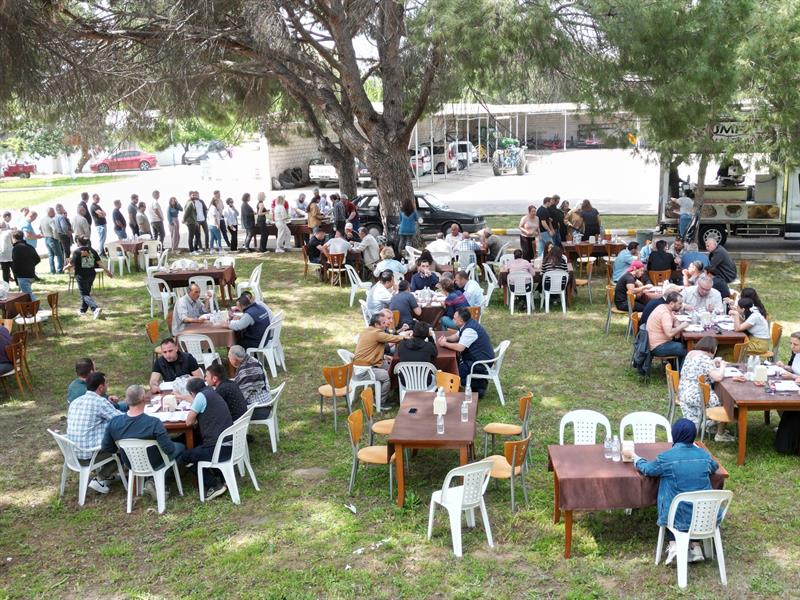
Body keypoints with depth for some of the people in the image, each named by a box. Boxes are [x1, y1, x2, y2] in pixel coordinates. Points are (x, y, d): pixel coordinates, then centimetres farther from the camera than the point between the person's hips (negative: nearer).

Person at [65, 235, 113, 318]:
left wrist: (66, 267, 10)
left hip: (81, 275, -6)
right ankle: (83, 310, 34)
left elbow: (71, 264, -12)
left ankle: (95, 308, -26)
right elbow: (99, 263, -1)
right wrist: (107, 271, 2)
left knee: (84, 294, -5)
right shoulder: (92, 250, 4)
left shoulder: (77, 251, -10)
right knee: (87, 292, 21)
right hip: (91, 274, 6)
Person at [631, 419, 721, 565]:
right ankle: (695, 546, 19)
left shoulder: (666, 457, -14)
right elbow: (714, 467, 21)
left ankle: (673, 544, 9)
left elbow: (647, 469, 4)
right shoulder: (704, 454, -2)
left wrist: (635, 457, 23)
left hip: (680, 515, -3)